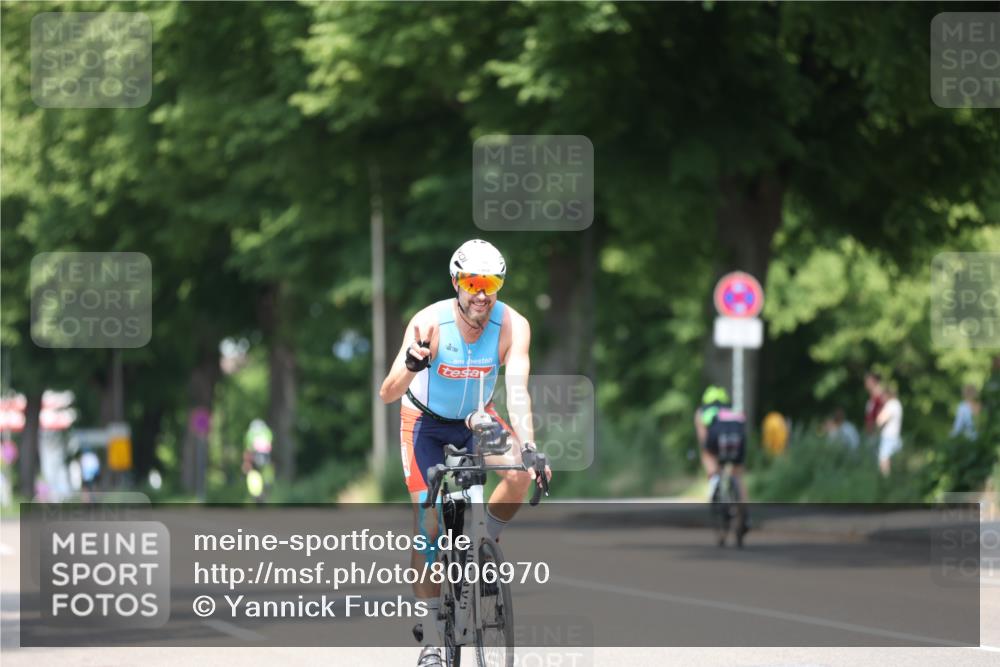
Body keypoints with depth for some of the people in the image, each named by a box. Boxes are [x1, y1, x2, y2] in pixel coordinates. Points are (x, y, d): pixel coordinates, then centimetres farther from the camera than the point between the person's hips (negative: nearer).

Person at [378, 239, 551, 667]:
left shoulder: (512, 326, -24)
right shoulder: (429, 324, -28)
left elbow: (517, 391, -33)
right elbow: (387, 394, -33)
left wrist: (529, 449, -49)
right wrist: (411, 366, -55)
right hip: (427, 421, -2)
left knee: (520, 475, -27)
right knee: (427, 524, -10)